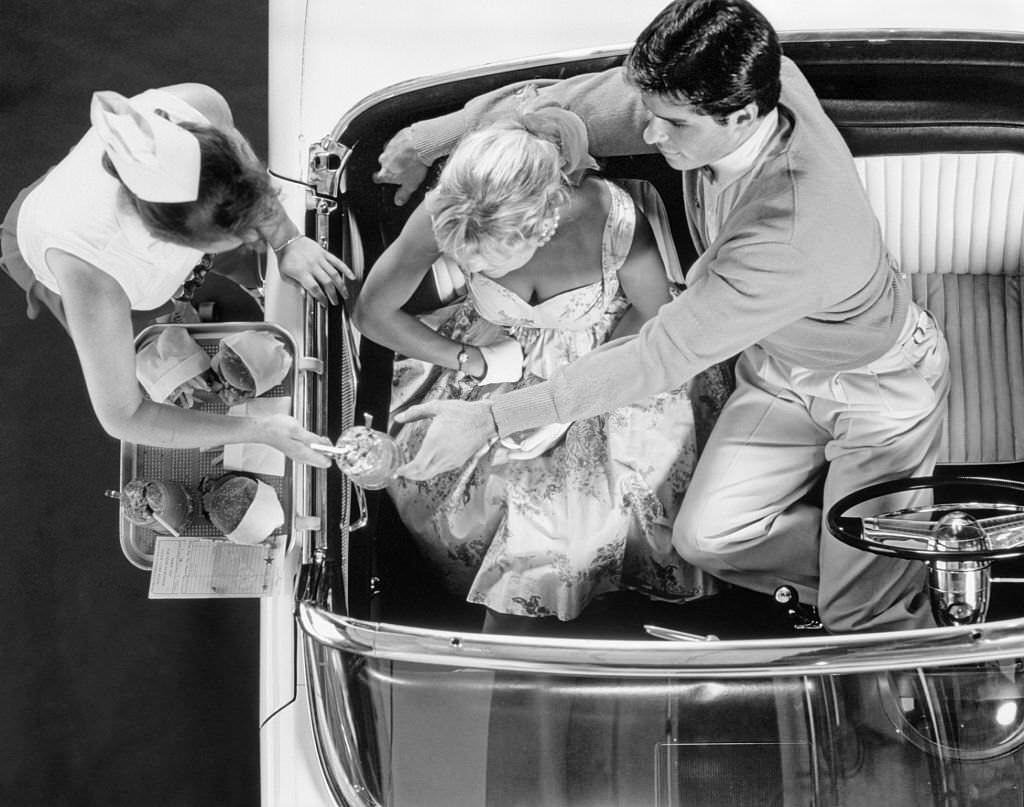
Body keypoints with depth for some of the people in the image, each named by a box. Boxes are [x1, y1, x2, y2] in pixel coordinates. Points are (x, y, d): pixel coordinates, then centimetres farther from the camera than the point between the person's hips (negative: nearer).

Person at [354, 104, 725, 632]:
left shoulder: (615, 222, -33)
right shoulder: (443, 218, -28)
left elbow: (654, 313, -10)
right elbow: (371, 313, -10)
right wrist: (475, 362, -15)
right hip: (495, 360, 3)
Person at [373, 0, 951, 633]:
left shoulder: (792, 236, -43)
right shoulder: (747, 82, -24)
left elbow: (661, 358, -36)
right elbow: (586, 101, -9)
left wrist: (491, 419, -34)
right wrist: (443, 132, -5)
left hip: (880, 385, -6)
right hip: (780, 369, 7)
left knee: (864, 620, -5)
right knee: (709, 538, -6)